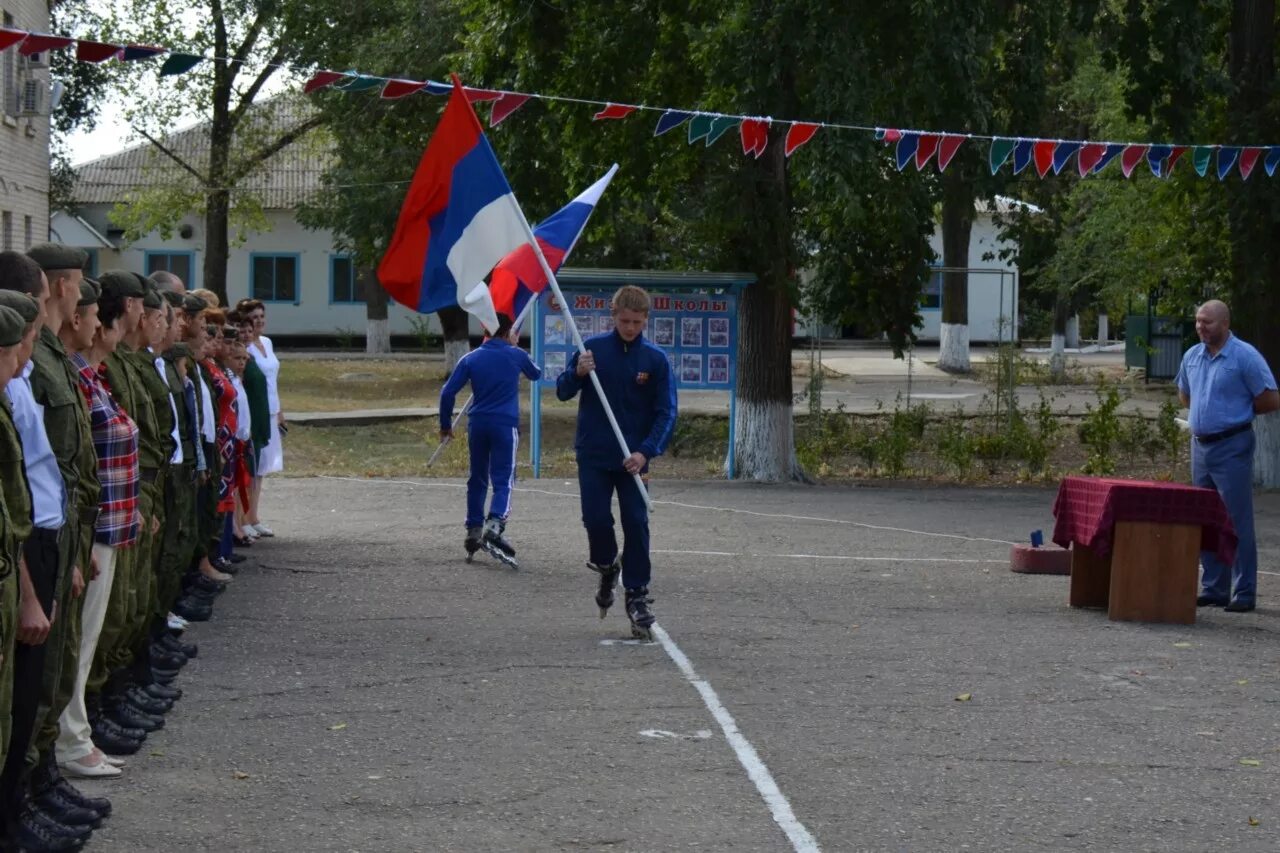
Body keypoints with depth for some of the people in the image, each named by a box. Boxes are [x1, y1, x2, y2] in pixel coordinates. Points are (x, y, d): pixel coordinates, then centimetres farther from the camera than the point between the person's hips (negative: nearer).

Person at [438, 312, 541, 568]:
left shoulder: (470, 359, 6)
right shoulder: (516, 355, 3)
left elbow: (448, 392, 1)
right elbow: (536, 374, 25)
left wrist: (445, 425, 12)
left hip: (477, 424, 3)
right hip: (505, 424, -3)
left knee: (477, 479, 16)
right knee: (503, 480, -7)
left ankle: (473, 531, 18)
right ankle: (494, 525, -29)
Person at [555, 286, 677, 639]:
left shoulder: (656, 359, -3)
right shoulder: (593, 348, -1)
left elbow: (666, 412, -3)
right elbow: (562, 391, 3)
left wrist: (645, 452, -16)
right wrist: (578, 373, -19)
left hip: (634, 458, 0)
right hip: (593, 454, 0)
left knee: (636, 524, -3)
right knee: (596, 519, -4)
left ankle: (637, 596, 5)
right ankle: (607, 567, 27)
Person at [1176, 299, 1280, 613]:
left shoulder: (1245, 357, -11)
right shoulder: (1192, 356, 9)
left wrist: (1237, 411, 0)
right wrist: (1206, 412, 11)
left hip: (1232, 446, -7)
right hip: (1200, 444, 7)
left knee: (1237, 522, -6)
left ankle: (1244, 593, -3)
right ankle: (1213, 589, 18)